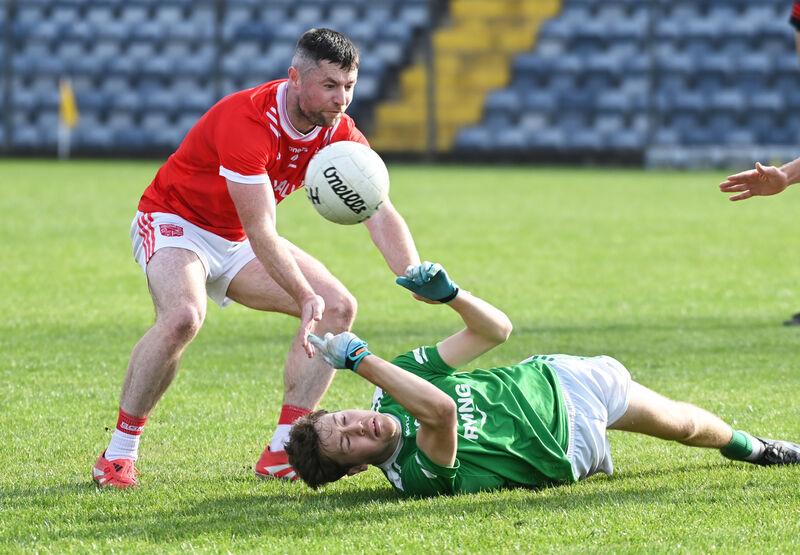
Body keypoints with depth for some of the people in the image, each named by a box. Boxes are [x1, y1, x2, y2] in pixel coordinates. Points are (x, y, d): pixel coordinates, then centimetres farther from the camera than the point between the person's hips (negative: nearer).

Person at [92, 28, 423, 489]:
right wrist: (306, 298, -45)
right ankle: (118, 454, -20)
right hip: (175, 222, -8)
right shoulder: (247, 121, -33)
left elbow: (381, 215, -15)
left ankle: (282, 453, -7)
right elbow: (261, 232, -36)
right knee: (183, 316, -36)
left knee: (339, 307, -7)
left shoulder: (338, 132, -11)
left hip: (237, 241, 8)